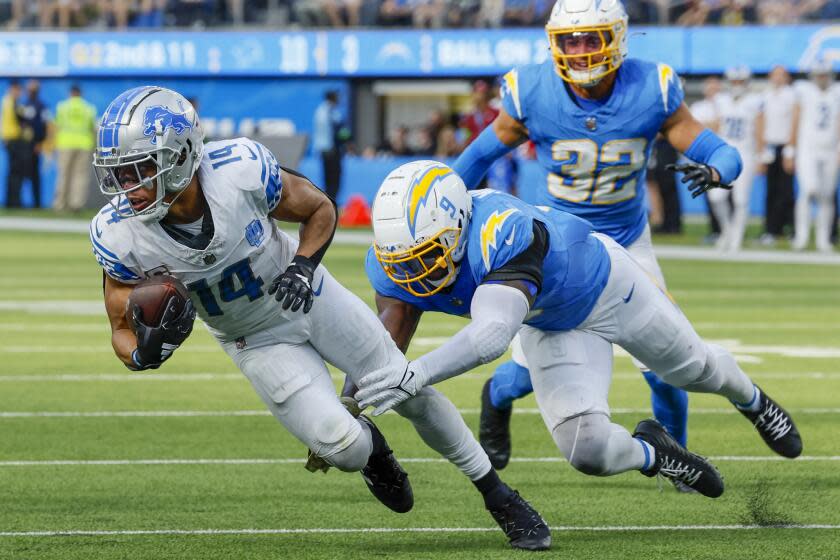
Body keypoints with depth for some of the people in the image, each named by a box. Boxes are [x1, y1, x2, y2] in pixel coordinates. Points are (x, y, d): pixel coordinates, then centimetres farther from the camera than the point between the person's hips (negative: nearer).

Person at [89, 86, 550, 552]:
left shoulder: (241, 169, -31)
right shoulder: (120, 235, -28)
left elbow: (320, 210, -10)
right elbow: (123, 333, -14)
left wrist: (304, 265, -28)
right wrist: (145, 352, -37)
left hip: (309, 298, 0)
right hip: (256, 340, 0)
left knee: (414, 397, 6)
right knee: (342, 447, -13)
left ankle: (497, 496, 29)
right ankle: (371, 449, 26)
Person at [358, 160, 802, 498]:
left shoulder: (502, 235, -48)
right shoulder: (400, 261, -28)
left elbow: (492, 335, -61)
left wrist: (418, 374, -72)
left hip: (605, 284, -4)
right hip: (551, 329, 4)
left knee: (693, 369, 23)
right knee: (587, 452, -11)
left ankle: (752, 401, 60)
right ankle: (651, 454, 25)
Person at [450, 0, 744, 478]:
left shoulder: (652, 92, -21)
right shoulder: (532, 94, -20)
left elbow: (722, 153, -18)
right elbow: (486, 151, -2)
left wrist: (714, 171, -42)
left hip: (628, 244, 0)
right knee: (528, 374, -1)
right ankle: (496, 402, 38)